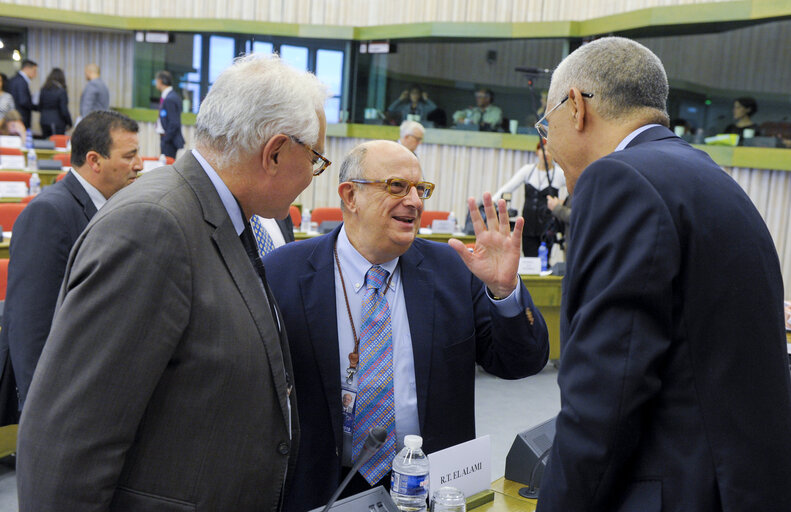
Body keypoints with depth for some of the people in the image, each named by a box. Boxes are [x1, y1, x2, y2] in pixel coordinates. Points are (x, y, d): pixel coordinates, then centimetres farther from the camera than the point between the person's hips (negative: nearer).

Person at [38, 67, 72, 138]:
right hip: (58, 123, -5)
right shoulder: (61, 91, -12)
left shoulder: (43, 90, 4)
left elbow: (40, 107, 9)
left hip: (44, 122, 5)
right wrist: (69, 123, -2)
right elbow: (64, 110, -12)